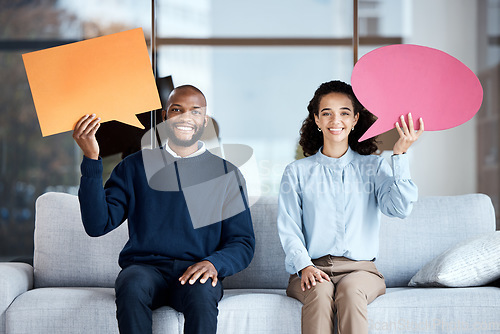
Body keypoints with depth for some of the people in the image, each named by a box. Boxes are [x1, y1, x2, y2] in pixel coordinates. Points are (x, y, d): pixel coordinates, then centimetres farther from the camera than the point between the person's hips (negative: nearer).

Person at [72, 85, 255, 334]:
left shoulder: (226, 173, 12)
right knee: (132, 287, -35)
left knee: (202, 293, -36)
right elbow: (97, 225, 0)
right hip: (145, 268, 0)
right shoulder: (135, 166, 12)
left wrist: (214, 263, -13)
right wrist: (91, 160, -10)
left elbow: (243, 243, 10)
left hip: (196, 273, 0)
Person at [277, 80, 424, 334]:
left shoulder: (373, 167, 11)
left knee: (350, 290, -34)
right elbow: (288, 229, 4)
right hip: (312, 269, 0)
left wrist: (400, 154, -15)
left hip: (360, 268, 0)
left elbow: (400, 208, -7)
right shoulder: (297, 172, 11)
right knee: (319, 292, -34)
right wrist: (304, 266, -14)